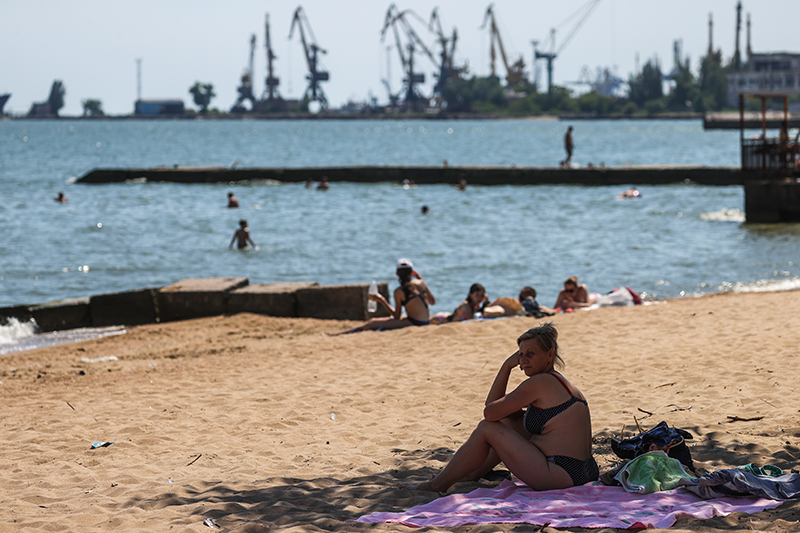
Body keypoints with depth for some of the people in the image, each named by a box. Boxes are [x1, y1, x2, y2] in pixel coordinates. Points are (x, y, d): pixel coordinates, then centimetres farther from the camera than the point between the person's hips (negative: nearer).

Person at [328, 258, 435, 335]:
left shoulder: (399, 292, -14)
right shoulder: (420, 283, 2)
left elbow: (397, 316, -6)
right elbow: (432, 302, 17)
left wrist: (381, 300, 0)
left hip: (413, 323, -7)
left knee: (373, 323, -4)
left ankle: (338, 334, -7)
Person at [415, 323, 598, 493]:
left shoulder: (541, 382, -13)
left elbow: (490, 412, -9)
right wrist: (507, 367, 9)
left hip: (562, 475, -10)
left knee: (487, 428, 0)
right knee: (512, 422, 25)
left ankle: (439, 484, 13)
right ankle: (472, 475, 35)